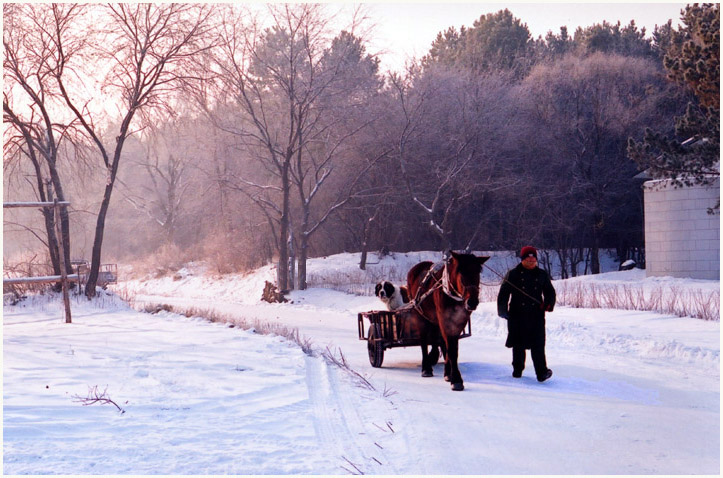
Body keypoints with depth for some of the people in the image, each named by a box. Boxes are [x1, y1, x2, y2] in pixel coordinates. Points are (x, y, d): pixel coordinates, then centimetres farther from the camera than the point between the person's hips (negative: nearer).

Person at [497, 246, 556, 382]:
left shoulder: (541, 275, 11)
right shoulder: (513, 274, 4)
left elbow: (550, 291, 17)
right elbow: (503, 293, 5)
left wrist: (548, 304, -3)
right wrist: (503, 310, -4)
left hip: (536, 315, 1)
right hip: (517, 316, 0)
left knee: (538, 344, -9)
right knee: (518, 345, 8)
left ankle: (541, 372, -13)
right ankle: (517, 370, 21)